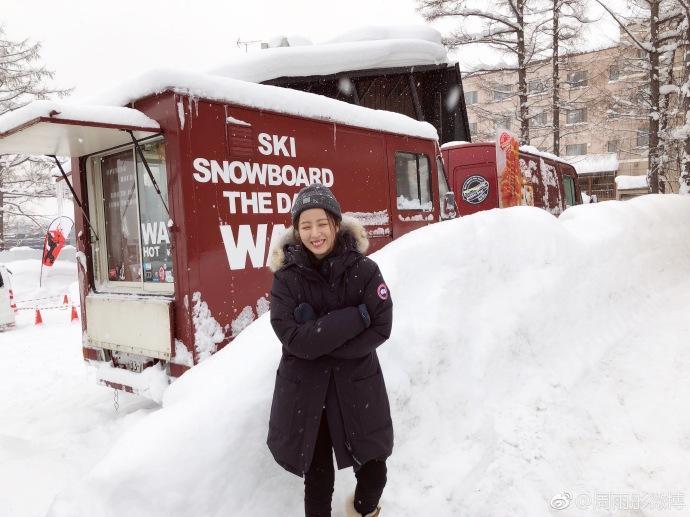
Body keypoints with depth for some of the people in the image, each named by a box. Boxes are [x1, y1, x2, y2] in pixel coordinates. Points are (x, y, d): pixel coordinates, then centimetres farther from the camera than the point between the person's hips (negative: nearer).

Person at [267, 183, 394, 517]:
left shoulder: (363, 270, -8)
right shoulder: (286, 278, -9)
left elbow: (380, 328, -13)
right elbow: (294, 339, -18)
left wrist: (319, 341, -19)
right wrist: (354, 316, -23)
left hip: (357, 387, 1)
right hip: (305, 390, 0)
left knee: (373, 468, 15)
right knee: (317, 472, 14)